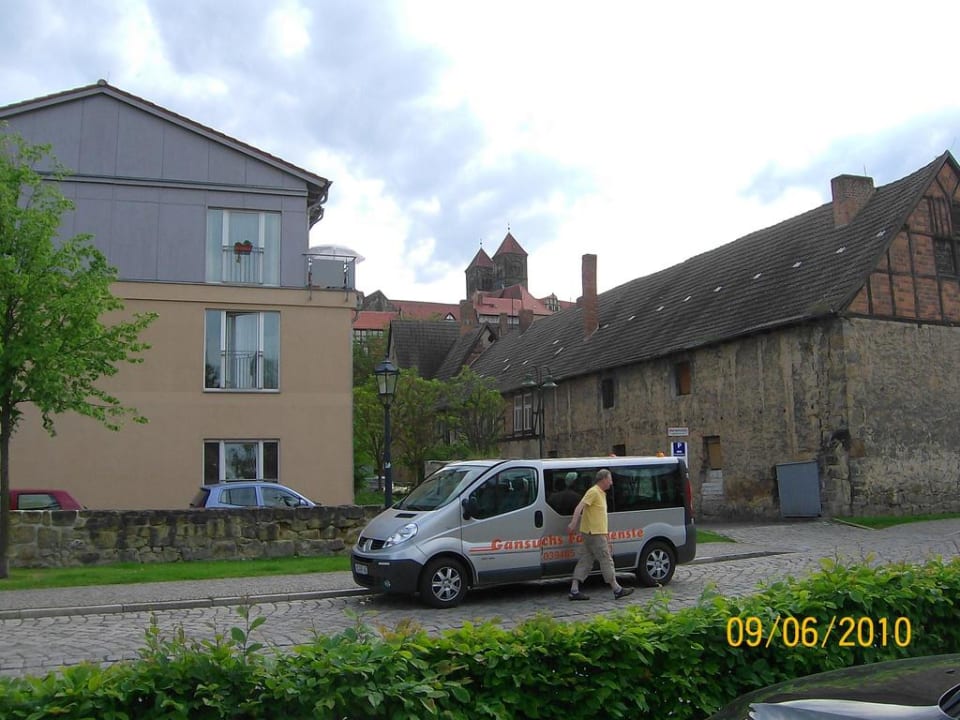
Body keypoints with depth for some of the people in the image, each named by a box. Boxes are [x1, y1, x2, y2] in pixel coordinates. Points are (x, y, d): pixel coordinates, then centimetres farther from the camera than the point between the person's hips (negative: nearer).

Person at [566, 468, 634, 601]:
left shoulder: (601, 493, 18)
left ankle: (574, 591, 5)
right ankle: (617, 590, 4)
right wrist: (573, 523, -36)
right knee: (606, 560, -3)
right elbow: (579, 507, -24)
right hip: (594, 533, -10)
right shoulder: (593, 492, -13)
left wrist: (606, 536, 29)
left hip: (597, 533, 10)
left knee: (585, 561, 6)